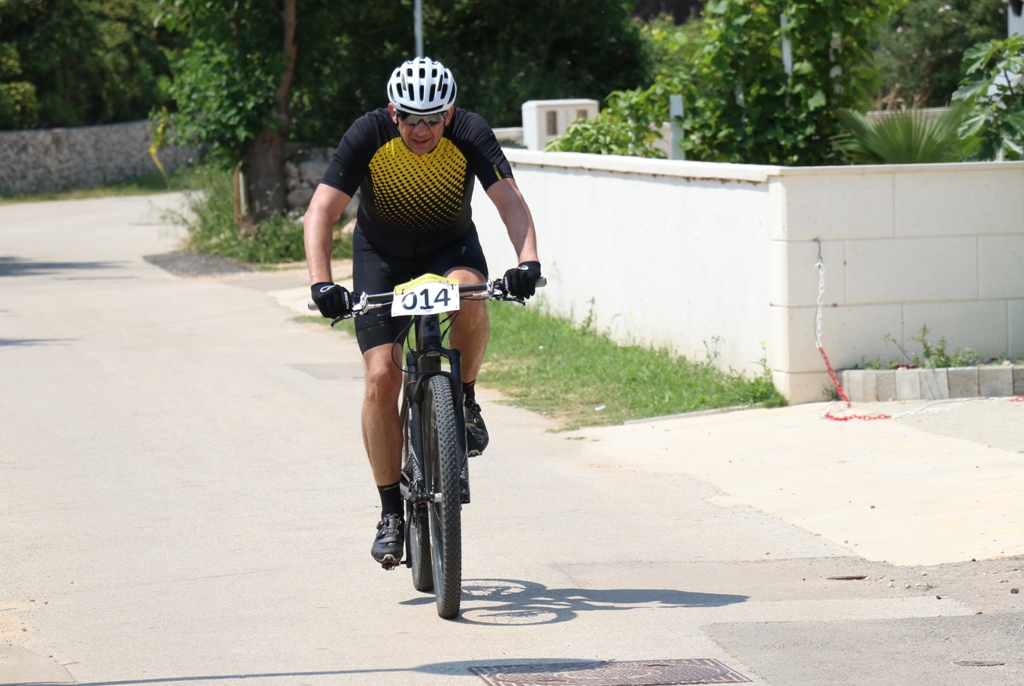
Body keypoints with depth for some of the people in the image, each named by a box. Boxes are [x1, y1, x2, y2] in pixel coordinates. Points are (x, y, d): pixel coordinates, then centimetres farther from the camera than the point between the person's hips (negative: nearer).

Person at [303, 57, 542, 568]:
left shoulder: (470, 134, -23)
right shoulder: (368, 136, -25)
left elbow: (510, 201, -31)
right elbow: (321, 211, -28)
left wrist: (527, 260, -49)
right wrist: (321, 282, -43)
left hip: (451, 247, 0)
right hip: (382, 256, 0)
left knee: (468, 291, -36)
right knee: (381, 378, -14)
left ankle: (465, 402, -9)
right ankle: (391, 511, -1)